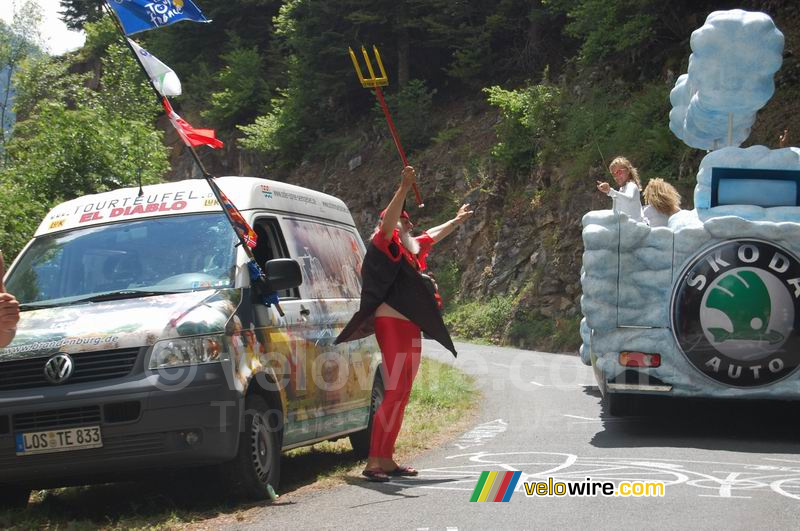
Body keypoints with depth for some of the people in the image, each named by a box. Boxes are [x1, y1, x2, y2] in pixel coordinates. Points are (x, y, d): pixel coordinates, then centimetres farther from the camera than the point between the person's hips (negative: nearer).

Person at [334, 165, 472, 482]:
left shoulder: (412, 248, 18)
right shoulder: (387, 245, -6)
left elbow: (432, 236, 39)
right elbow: (387, 222, -27)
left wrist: (457, 221, 54)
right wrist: (404, 188, -38)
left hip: (412, 329, 9)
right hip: (392, 325, -9)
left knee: (402, 396, 9)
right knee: (394, 394, -14)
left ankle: (387, 460, 13)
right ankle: (373, 463, -15)